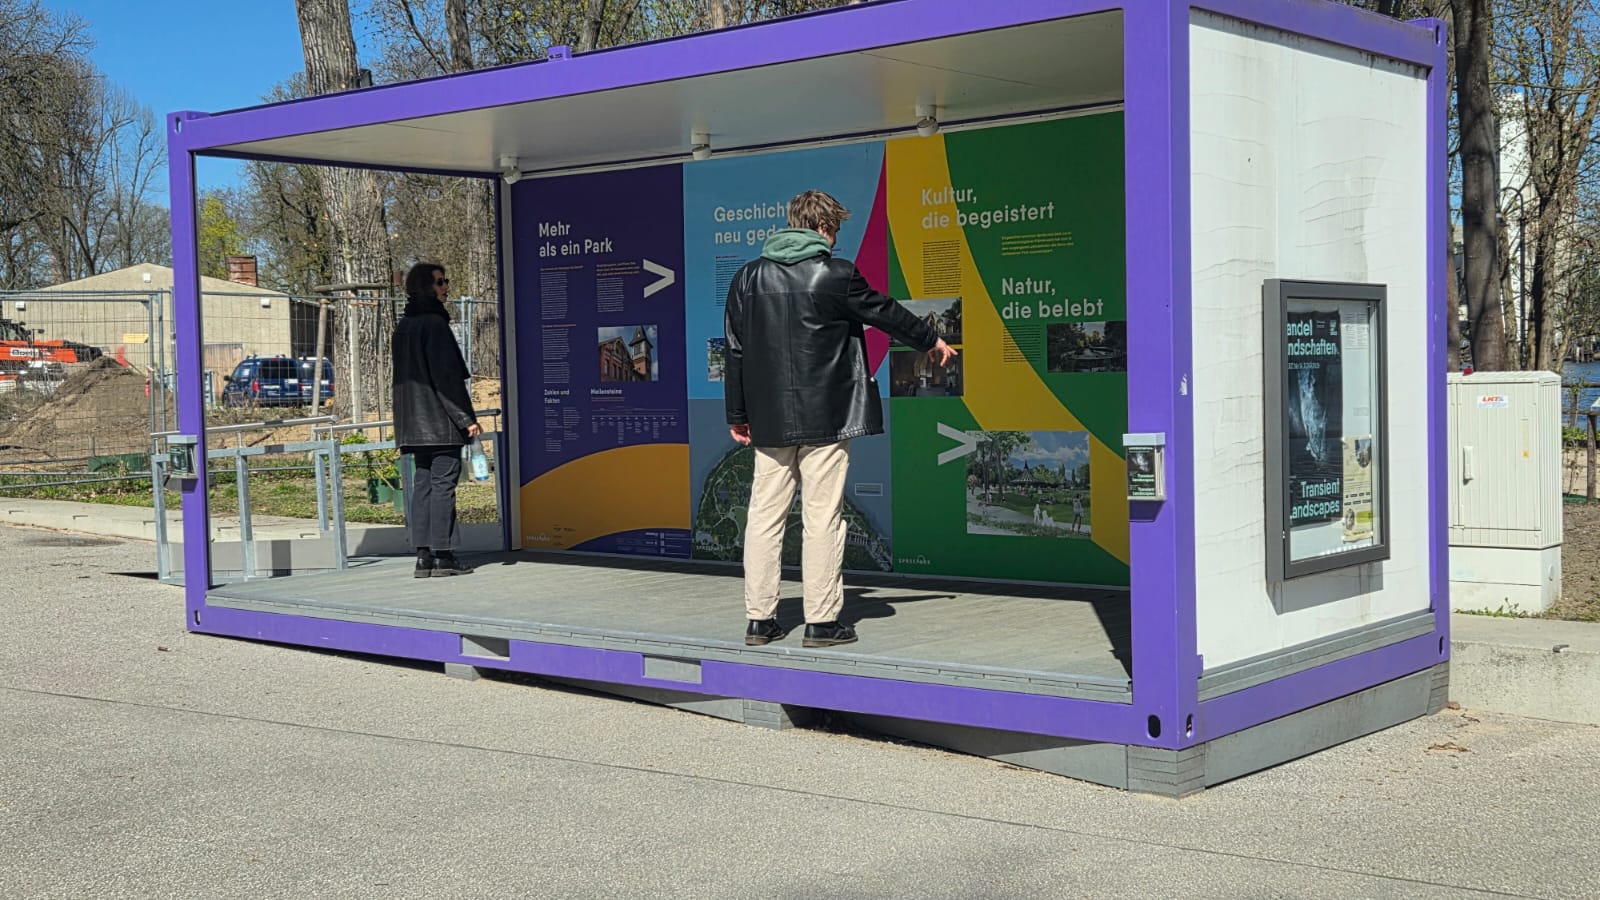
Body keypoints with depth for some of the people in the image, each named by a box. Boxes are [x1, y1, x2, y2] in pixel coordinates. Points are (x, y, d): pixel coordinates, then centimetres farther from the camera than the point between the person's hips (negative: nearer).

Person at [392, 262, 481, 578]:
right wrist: (466, 418, -15)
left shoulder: (403, 326, 15)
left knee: (423, 483, 8)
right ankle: (442, 555, -5)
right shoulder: (434, 323, -12)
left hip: (414, 421, 9)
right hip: (440, 421, -9)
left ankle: (424, 555, 7)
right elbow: (447, 376, -16)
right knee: (443, 483, -5)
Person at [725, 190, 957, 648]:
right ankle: (822, 620, 4)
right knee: (822, 519, 0)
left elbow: (735, 349, 9)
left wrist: (738, 415, 16)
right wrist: (931, 341, 25)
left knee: (764, 516, 7)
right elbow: (886, 312, 8)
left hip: (768, 420, 4)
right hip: (824, 419, -4)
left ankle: (759, 618, 10)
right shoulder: (835, 274, -5)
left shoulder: (748, 278, 7)